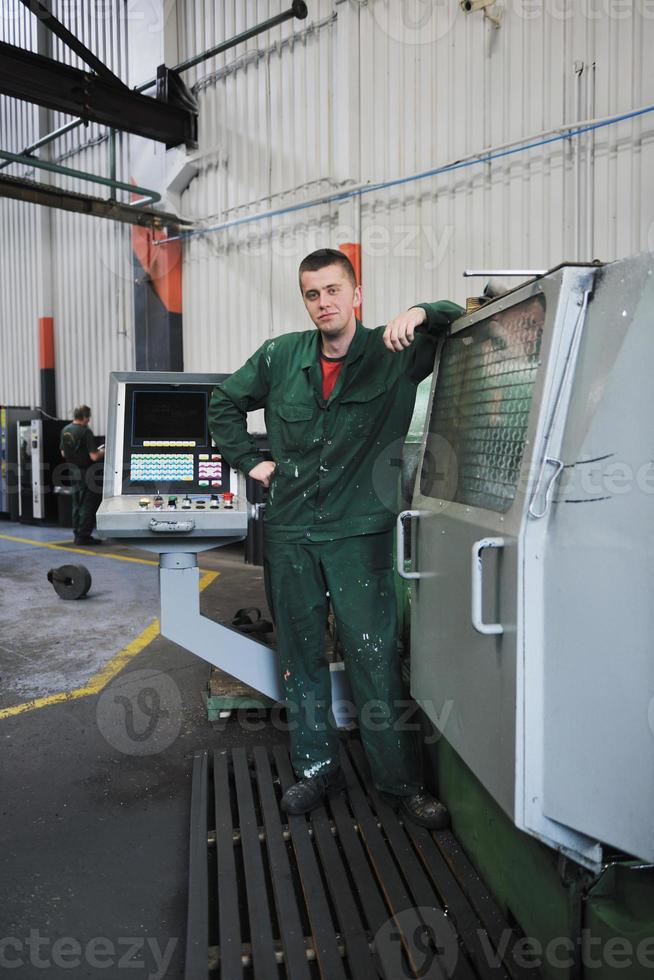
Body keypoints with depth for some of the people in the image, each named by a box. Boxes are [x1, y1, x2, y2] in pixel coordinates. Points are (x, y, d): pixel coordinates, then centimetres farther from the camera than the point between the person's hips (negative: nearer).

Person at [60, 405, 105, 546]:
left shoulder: (65, 430, 6)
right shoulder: (85, 431, -18)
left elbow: (63, 453, 15)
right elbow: (94, 456, -20)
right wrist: (103, 451, 0)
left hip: (73, 471, 8)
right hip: (86, 473, -8)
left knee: (77, 504, 16)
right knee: (88, 505, 0)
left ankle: (77, 534, 21)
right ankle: (83, 536, 1)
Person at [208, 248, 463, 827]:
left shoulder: (396, 355, -4)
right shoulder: (279, 357, 4)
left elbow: (467, 322, -1)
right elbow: (225, 403, 19)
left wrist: (421, 313, -20)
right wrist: (250, 461, 9)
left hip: (360, 535, -3)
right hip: (290, 534, 3)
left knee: (375, 659, -1)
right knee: (301, 658, 12)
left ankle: (401, 781, 17)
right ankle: (316, 767, 29)